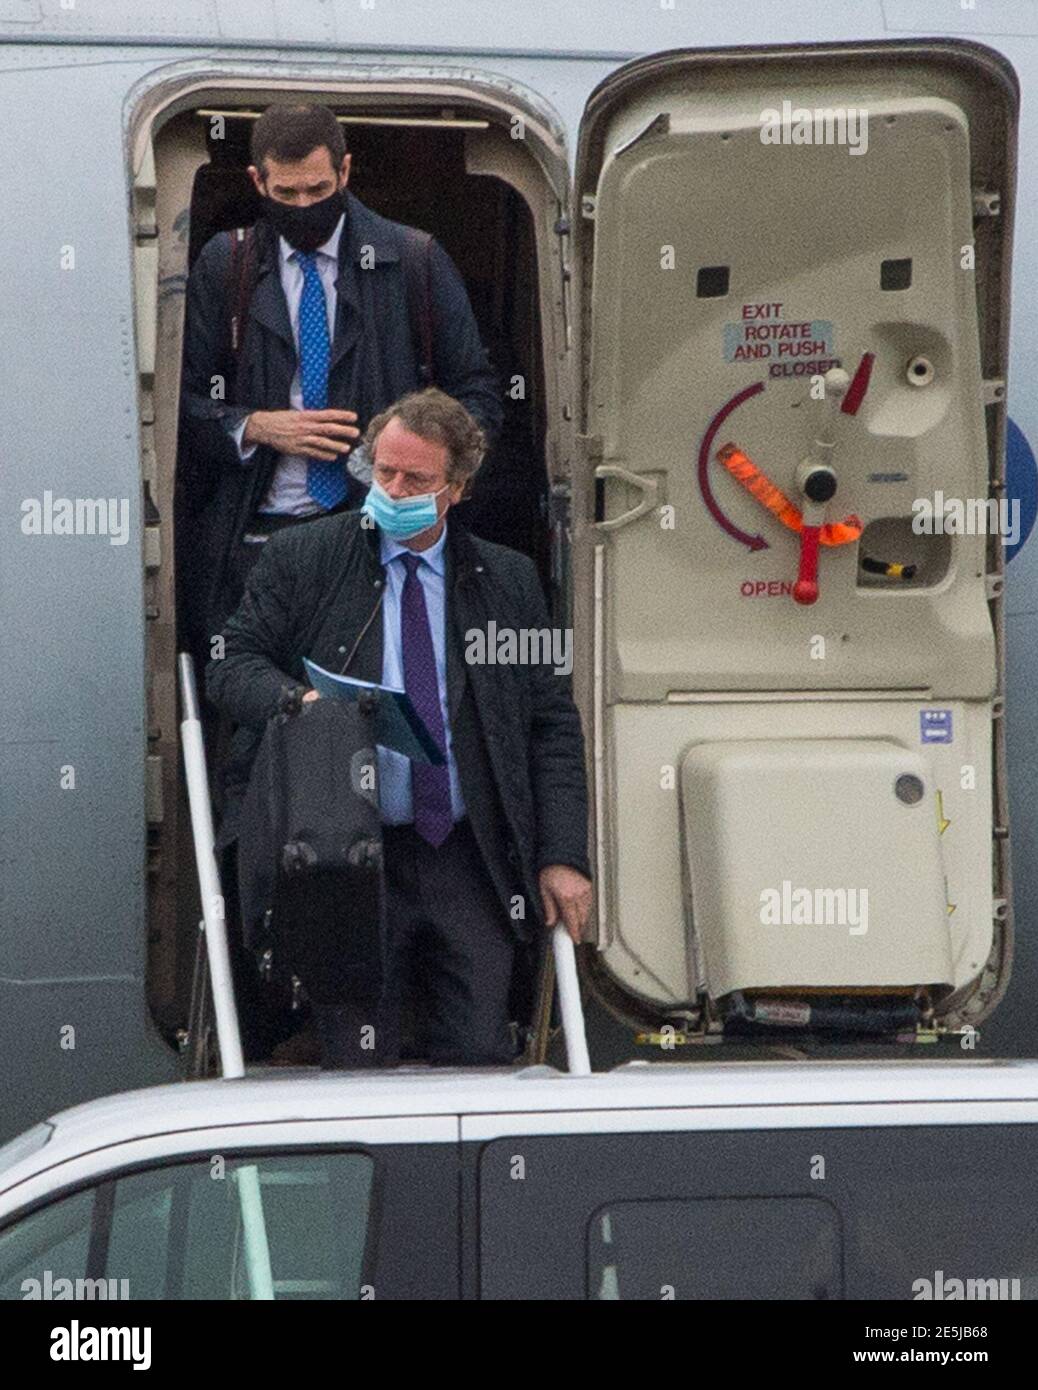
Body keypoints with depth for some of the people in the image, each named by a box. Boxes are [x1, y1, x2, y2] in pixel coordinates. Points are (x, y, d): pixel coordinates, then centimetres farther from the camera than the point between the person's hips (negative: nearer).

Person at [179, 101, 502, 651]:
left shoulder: (415, 261, 8)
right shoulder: (224, 265, 11)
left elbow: (475, 393, 10)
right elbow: (183, 399, 10)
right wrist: (259, 427, -8)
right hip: (249, 539, 1)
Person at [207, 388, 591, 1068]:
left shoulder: (508, 580, 10)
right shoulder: (302, 560, 6)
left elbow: (553, 725, 10)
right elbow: (234, 664, 7)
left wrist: (563, 857, 1)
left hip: (468, 864, 1)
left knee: (480, 1060, -2)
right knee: (358, 1068, -3)